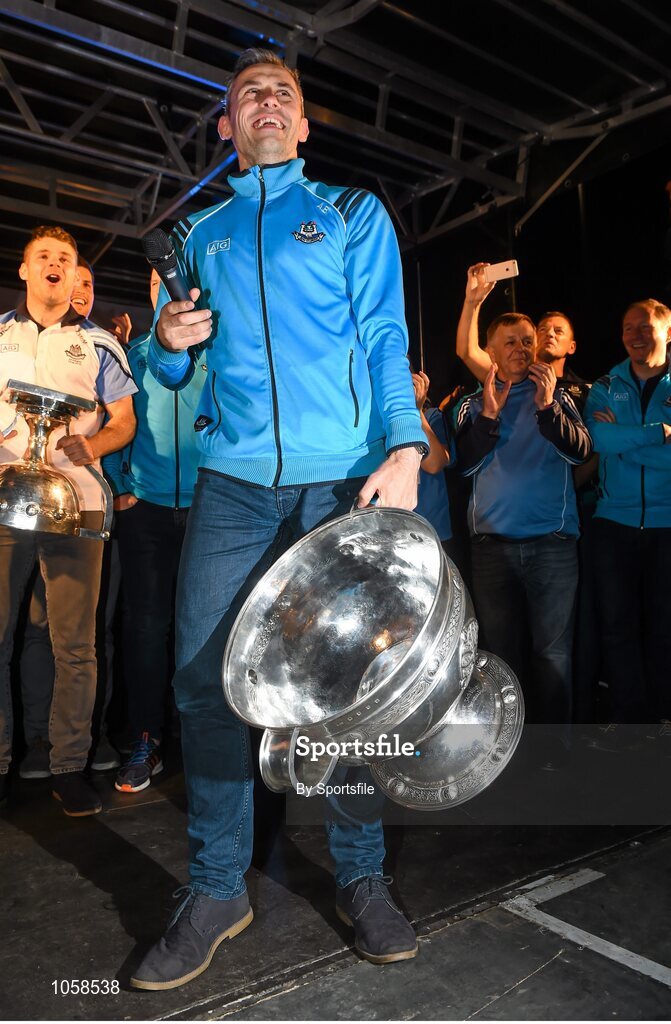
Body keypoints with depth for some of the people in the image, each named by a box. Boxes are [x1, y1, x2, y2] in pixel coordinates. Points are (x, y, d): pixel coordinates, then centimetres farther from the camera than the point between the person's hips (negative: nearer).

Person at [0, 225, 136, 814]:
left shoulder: (99, 343, 14)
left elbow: (124, 421, 9)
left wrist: (92, 446, -11)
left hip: (74, 501, -1)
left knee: (75, 644, -2)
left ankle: (70, 765, 10)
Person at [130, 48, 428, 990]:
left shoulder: (353, 212, 15)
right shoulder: (198, 230, 22)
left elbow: (387, 339, 3)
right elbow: (172, 372, 23)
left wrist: (404, 446, -13)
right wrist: (167, 340, -1)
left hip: (344, 480, -2)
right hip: (234, 482, 2)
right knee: (204, 678, -3)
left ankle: (360, 878, 19)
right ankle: (217, 891, 14)